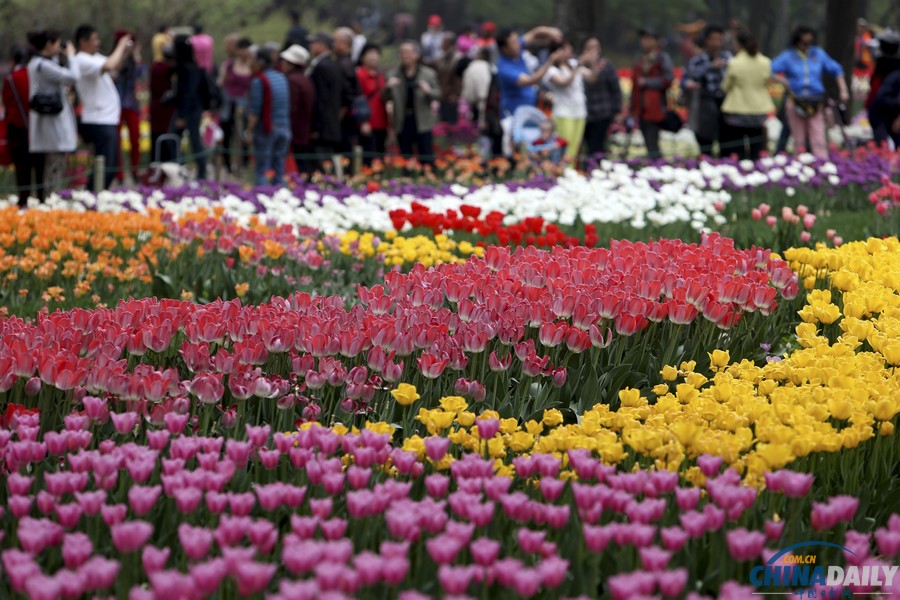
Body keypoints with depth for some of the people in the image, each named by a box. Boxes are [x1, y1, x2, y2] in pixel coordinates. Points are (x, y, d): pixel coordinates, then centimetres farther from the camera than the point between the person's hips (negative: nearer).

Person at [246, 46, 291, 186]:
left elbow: (255, 110, -13)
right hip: (284, 128, 6)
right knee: (279, 170, 8)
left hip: (265, 129, -6)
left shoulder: (259, 81, -9)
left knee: (262, 171, -3)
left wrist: (249, 131, -9)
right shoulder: (283, 79, 11)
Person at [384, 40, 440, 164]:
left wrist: (429, 91, -18)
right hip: (403, 122, 2)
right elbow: (387, 98, 6)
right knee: (405, 158, 9)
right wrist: (388, 88, -16)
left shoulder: (428, 74, 1)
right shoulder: (394, 74, 6)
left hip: (422, 123, -2)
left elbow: (437, 95, 4)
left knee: (426, 159, -2)